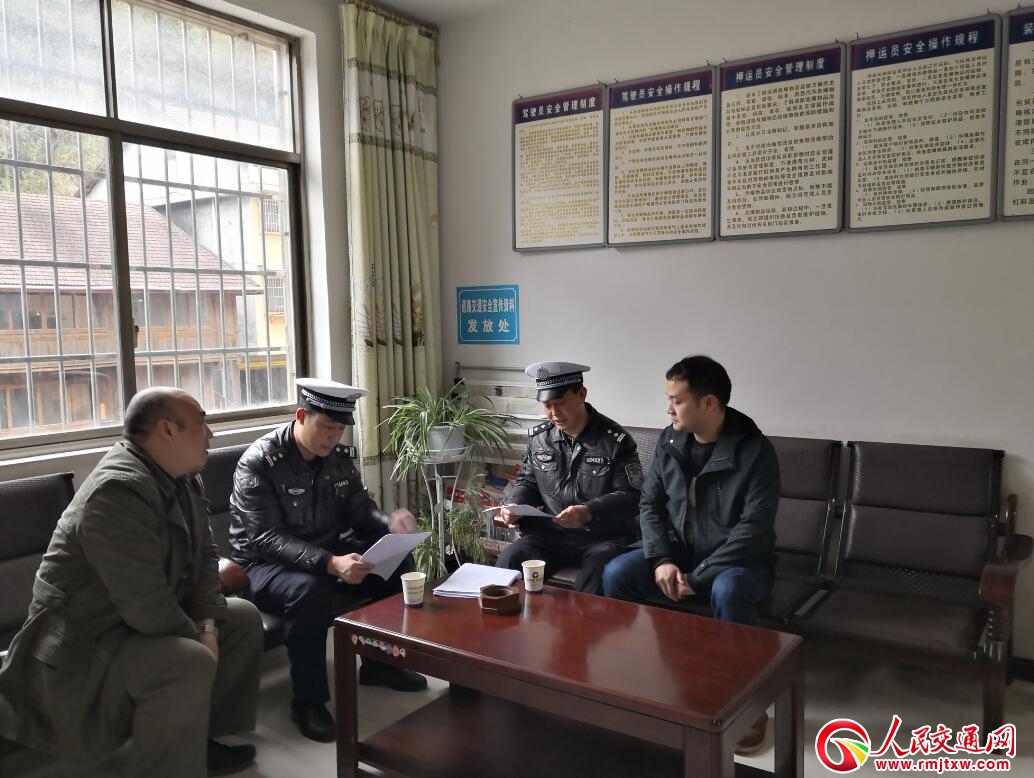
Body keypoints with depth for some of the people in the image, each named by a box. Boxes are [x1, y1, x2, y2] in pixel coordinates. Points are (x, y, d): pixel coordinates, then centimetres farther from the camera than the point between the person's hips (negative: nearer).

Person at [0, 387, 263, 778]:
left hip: (149, 620, 10)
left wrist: (207, 622, -6)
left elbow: (204, 556, 8)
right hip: (83, 643, -10)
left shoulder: (182, 478, 2)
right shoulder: (119, 491, -29)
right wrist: (199, 637, -15)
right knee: (192, 664, -31)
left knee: (243, 617, 8)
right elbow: (147, 607, -31)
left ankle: (199, 737, 17)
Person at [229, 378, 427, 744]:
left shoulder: (339, 455, -2)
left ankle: (380, 663, 9)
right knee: (311, 591, -37)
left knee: (397, 563, -10)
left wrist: (390, 522, -21)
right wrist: (330, 563, -42)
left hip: (327, 551, 7)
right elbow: (267, 539, -29)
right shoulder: (259, 462, -21)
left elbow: (359, 509, 4)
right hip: (265, 564, -7)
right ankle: (308, 700, -16)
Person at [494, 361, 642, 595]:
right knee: (508, 562, -20)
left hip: (604, 538, -4)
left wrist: (589, 512, -25)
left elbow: (630, 495, -10)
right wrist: (515, 505, -1)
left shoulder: (616, 440, -7)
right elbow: (527, 482, 21)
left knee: (593, 584, -33)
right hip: (549, 534, 4)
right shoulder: (538, 436, 8)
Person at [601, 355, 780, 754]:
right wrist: (662, 560, -14)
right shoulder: (669, 441, -2)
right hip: (678, 551, 5)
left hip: (740, 559, -5)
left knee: (727, 591, -38)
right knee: (616, 573, -17)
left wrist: (698, 577, -24)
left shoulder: (755, 451, -19)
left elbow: (753, 530, -23)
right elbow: (650, 504, 2)